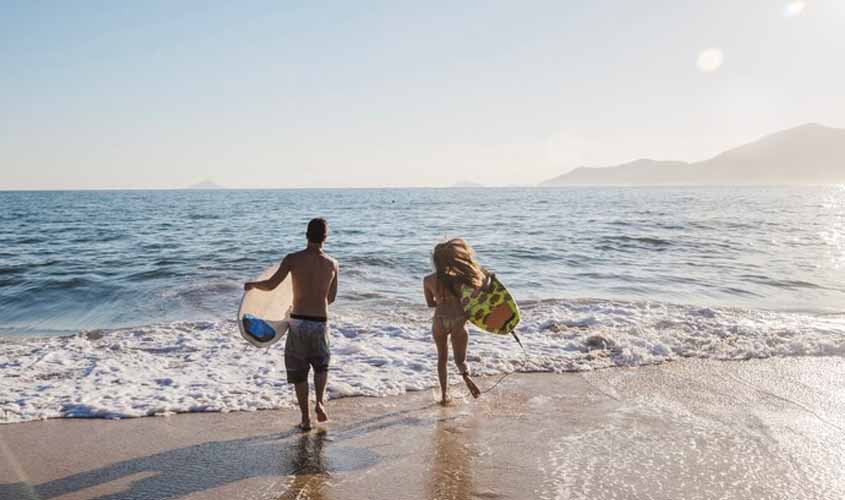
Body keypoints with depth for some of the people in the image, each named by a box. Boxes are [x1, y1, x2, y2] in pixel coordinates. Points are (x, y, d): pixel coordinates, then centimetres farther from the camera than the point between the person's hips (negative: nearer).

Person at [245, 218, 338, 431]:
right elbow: (331, 298, 8)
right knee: (321, 364, 24)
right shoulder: (332, 264, 0)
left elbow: (270, 285, -8)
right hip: (320, 322, 2)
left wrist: (252, 284, 12)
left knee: (298, 369, 12)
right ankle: (320, 402, 3)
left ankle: (306, 418, 14)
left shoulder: (293, 259, -8)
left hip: (298, 320, -1)